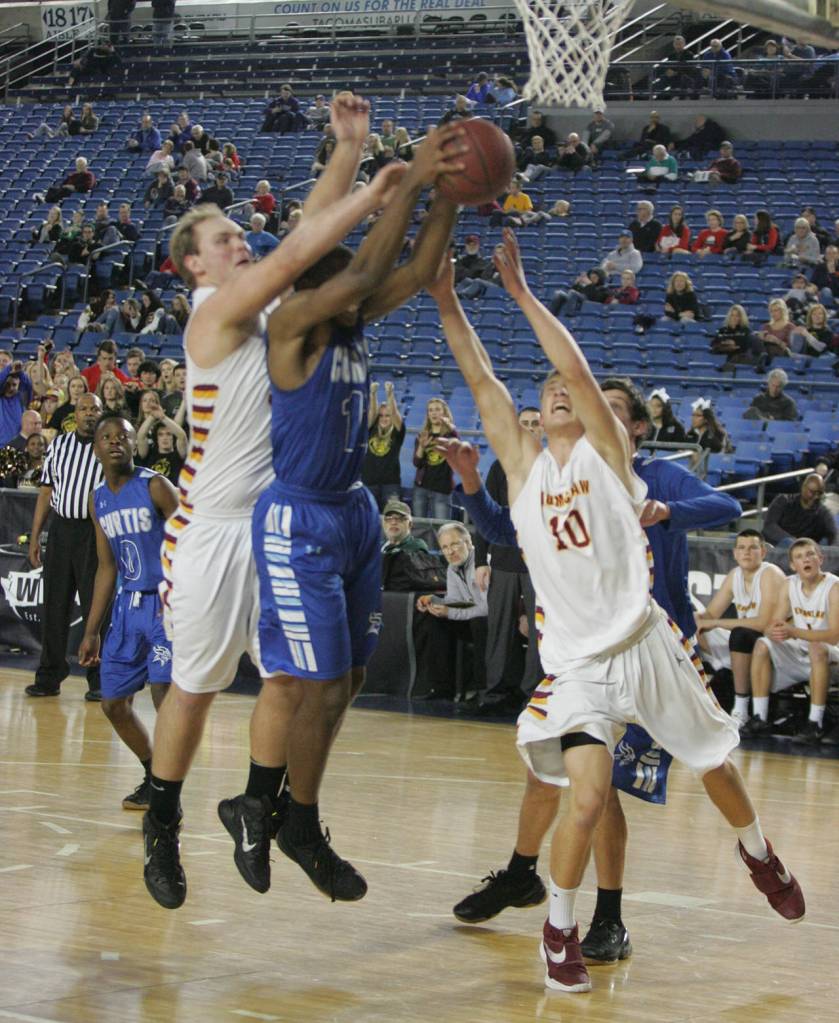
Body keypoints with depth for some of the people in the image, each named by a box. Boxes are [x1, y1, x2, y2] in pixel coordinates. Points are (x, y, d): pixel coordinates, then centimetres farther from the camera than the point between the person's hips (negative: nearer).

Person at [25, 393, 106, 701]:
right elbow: (46, 491, 12)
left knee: (96, 606, -2)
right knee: (55, 604, 5)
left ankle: (99, 681, 4)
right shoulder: (59, 444, 11)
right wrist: (34, 536, 7)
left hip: (95, 531, -3)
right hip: (61, 529, 3)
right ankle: (49, 678, 13)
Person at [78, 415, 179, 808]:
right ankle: (153, 776, 28)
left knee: (163, 688, -20)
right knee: (113, 703, 8)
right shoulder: (98, 500, 10)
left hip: (165, 602, -7)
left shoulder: (155, 487, -10)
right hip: (127, 604, 7)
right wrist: (91, 631, 16)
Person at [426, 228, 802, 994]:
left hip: (646, 645, 0)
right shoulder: (524, 466, 4)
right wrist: (447, 302, -12)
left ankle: (758, 854, 48)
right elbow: (482, 381, -5)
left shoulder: (606, 451, -3)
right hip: (576, 663, 0)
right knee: (588, 797, -19)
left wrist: (520, 290, -17)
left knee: (715, 766, 16)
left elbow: (575, 365, -17)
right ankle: (560, 928, 1)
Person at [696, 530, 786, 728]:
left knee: (740, 634, -37)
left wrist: (717, 623, -25)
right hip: (745, 645, 8)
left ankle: (741, 711, -30)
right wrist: (697, 617, -16)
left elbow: (764, 623, -27)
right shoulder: (734, 575, 7)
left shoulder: (770, 574, -16)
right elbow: (711, 613, 9)